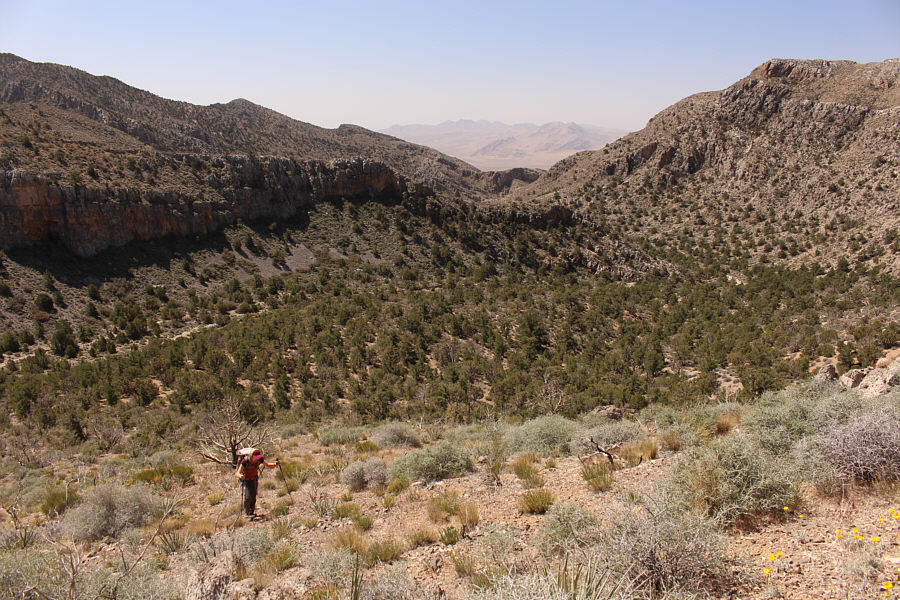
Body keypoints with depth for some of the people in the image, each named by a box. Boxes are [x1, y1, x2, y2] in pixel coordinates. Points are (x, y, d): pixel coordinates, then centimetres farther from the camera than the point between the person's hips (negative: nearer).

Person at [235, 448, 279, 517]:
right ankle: (247, 513, 9)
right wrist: (240, 476, -56)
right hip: (245, 479, -3)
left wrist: (275, 464, -23)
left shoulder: (259, 460, -23)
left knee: (253, 496, 4)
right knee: (247, 497, -11)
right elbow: (238, 473, -32)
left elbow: (267, 464, -5)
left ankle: (252, 512, 21)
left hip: (254, 478, 3)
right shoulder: (245, 461, -34)